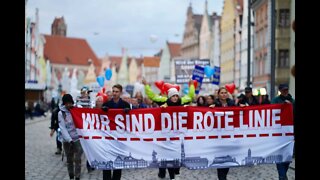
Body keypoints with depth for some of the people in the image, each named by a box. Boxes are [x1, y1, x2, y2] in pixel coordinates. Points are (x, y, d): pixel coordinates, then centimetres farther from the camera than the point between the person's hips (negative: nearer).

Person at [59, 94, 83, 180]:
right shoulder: (61, 113, -4)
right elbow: (63, 128, -8)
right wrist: (69, 140, -16)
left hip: (77, 138, -1)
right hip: (67, 140, 1)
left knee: (77, 159, -5)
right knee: (69, 160, 12)